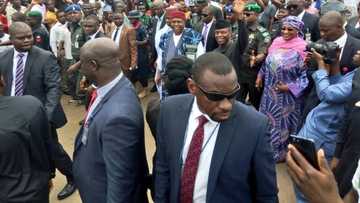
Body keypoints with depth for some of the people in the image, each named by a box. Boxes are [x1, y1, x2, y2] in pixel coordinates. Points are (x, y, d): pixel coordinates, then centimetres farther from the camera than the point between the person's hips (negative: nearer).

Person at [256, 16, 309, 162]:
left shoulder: (302, 49, -17)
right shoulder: (276, 42, 1)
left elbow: (305, 75, -16)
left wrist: (289, 87, -22)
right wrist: (260, 76, 12)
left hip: (287, 95, -6)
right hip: (270, 92, 6)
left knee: (283, 122, 10)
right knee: (268, 120, 17)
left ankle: (281, 152, 30)